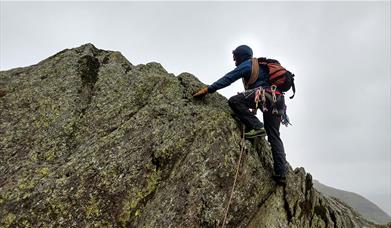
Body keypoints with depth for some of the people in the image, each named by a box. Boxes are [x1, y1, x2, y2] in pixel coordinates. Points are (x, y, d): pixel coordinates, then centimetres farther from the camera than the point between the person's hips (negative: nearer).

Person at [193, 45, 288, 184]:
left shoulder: (247, 64, 7)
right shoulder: (260, 65, 35)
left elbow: (228, 79, -1)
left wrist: (208, 90, -1)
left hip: (266, 94, -9)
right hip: (278, 100, 9)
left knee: (234, 101, -13)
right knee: (274, 137, 6)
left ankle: (256, 127, -18)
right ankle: (281, 174, 2)